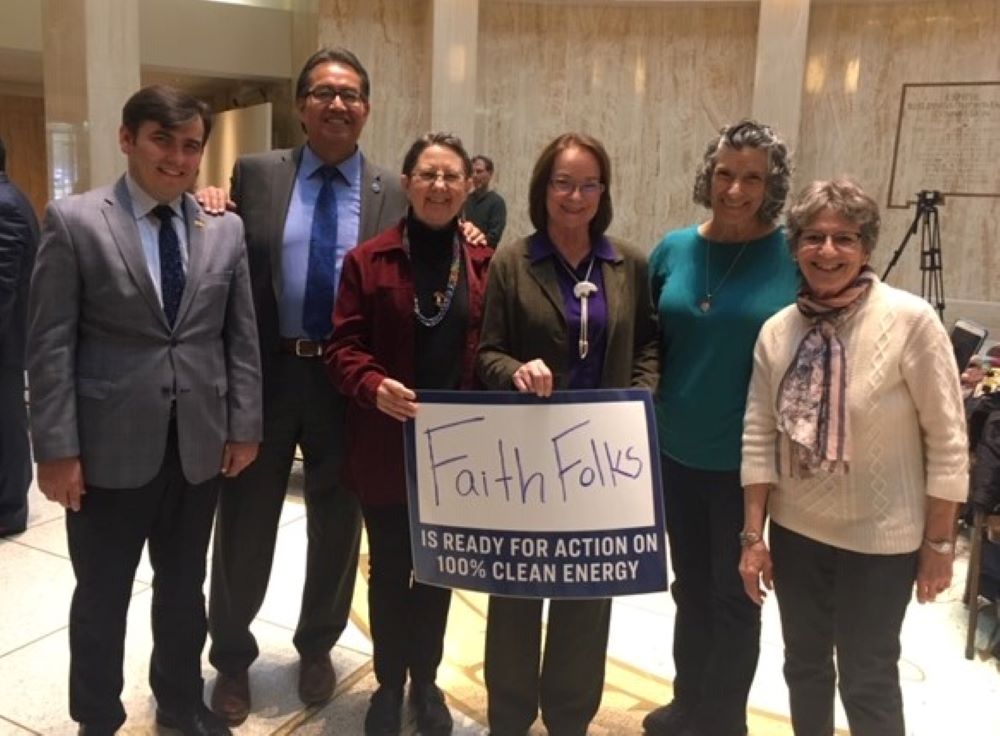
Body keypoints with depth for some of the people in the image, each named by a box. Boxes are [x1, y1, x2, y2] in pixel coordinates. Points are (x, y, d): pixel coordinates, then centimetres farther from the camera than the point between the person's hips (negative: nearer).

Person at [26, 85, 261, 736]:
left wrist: (244, 426, 2)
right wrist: (56, 448, -12)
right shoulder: (73, 221, -5)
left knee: (184, 586, 19)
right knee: (102, 596, 13)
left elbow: (241, 336, 6)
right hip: (110, 446, -3)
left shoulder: (226, 230, 5)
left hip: (199, 444, 3)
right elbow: (51, 344, -8)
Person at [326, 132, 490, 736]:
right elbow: (344, 349, -6)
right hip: (386, 446, -1)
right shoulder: (368, 260, -3)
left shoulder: (485, 265, 2)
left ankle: (426, 681, 36)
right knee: (389, 570, 11)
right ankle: (389, 684, 32)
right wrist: (375, 386, -24)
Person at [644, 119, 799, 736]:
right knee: (691, 588, 20)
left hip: (749, 462, -4)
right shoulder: (673, 250, 0)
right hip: (677, 453, 4)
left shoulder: (796, 256, -11)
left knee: (734, 595, 12)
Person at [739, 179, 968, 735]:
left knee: (868, 680, 10)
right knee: (805, 665, 20)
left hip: (879, 539, -4)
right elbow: (759, 439, 0)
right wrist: (753, 535, 0)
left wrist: (939, 544, -8)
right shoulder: (778, 331, -4)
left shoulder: (911, 321, -16)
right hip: (795, 532, 4)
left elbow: (948, 441, -12)